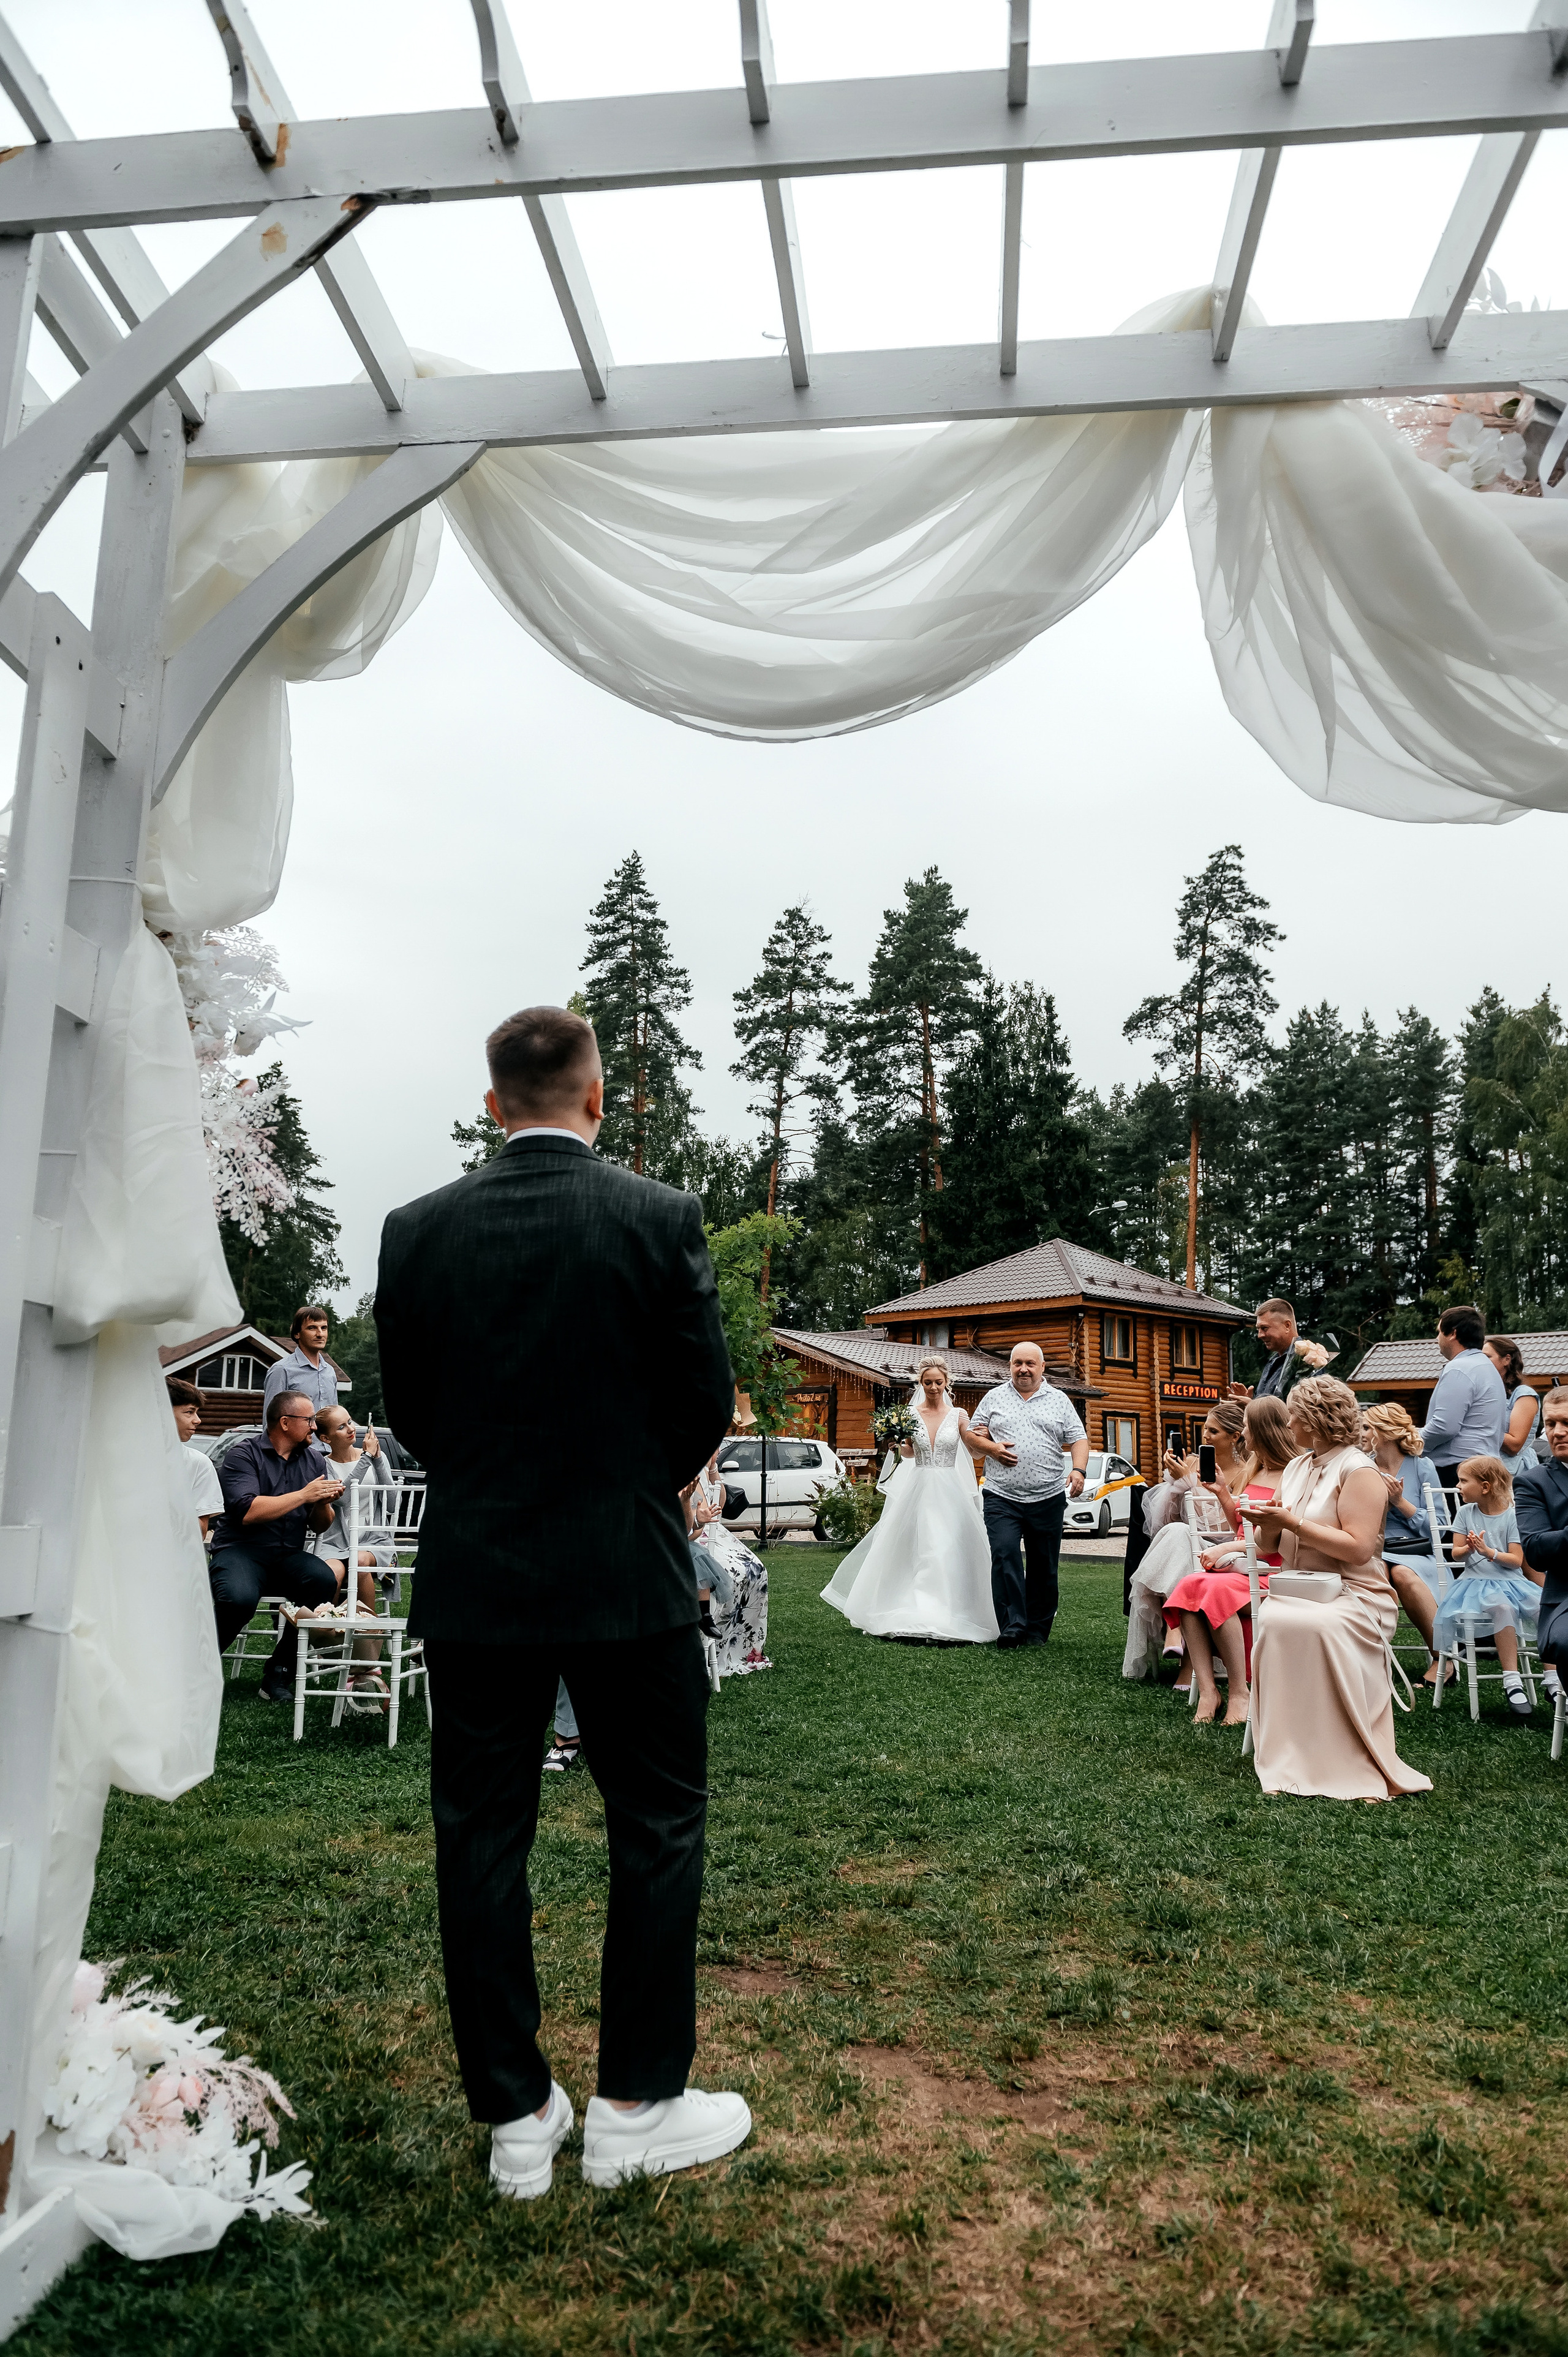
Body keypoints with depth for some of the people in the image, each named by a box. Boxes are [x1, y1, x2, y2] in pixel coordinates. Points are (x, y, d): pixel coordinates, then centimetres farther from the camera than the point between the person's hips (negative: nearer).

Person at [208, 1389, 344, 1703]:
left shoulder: (314, 1459, 13)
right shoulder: (244, 1453, -4)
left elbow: (320, 1526, 16)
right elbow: (247, 1511, -18)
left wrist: (324, 1503, -7)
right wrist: (304, 1495, -14)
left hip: (288, 1556, 4)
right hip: (240, 1550, -4)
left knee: (325, 1581, -28)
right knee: (240, 1597, -36)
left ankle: (279, 1673, -12)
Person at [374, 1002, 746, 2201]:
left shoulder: (418, 1229, -3)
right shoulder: (661, 1218, -10)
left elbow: (407, 1407, 4)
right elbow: (709, 1403, -6)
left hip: (473, 1576, 3)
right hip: (628, 1573, -2)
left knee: (482, 1836, 14)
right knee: (658, 1831, 13)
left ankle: (517, 2120, 25)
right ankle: (636, 2104, 23)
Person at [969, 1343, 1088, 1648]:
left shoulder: (1059, 1401, 10)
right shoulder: (994, 1397, 10)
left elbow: (1078, 1439, 7)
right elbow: (971, 1436, 13)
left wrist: (1079, 1470, -10)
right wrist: (991, 1448, -6)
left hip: (1048, 1498, 1)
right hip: (1002, 1498, -1)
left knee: (1044, 1566, 5)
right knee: (1004, 1556, -16)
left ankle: (1038, 1629, 17)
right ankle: (1012, 1626, -14)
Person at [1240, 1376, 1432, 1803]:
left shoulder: (1358, 1471, -5)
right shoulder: (1296, 1468, 18)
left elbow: (1358, 1549, -18)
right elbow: (1271, 1547, 19)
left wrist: (1292, 1521, -18)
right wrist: (1267, 1525, -4)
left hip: (1354, 1594, -5)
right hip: (1296, 1590, 5)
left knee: (1319, 1625, -37)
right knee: (1274, 1621, -29)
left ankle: (1356, 1768, -27)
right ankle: (1290, 1761, -25)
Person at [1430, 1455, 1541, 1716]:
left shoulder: (1511, 1516, 0)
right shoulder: (1466, 1512, 8)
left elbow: (1517, 1560, -5)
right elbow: (1457, 1554, 8)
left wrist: (1489, 1551, -19)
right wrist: (1469, 1548, -14)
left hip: (1511, 1581, 1)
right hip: (1476, 1582, -1)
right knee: (1503, 1607, -33)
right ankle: (1512, 1683, -31)